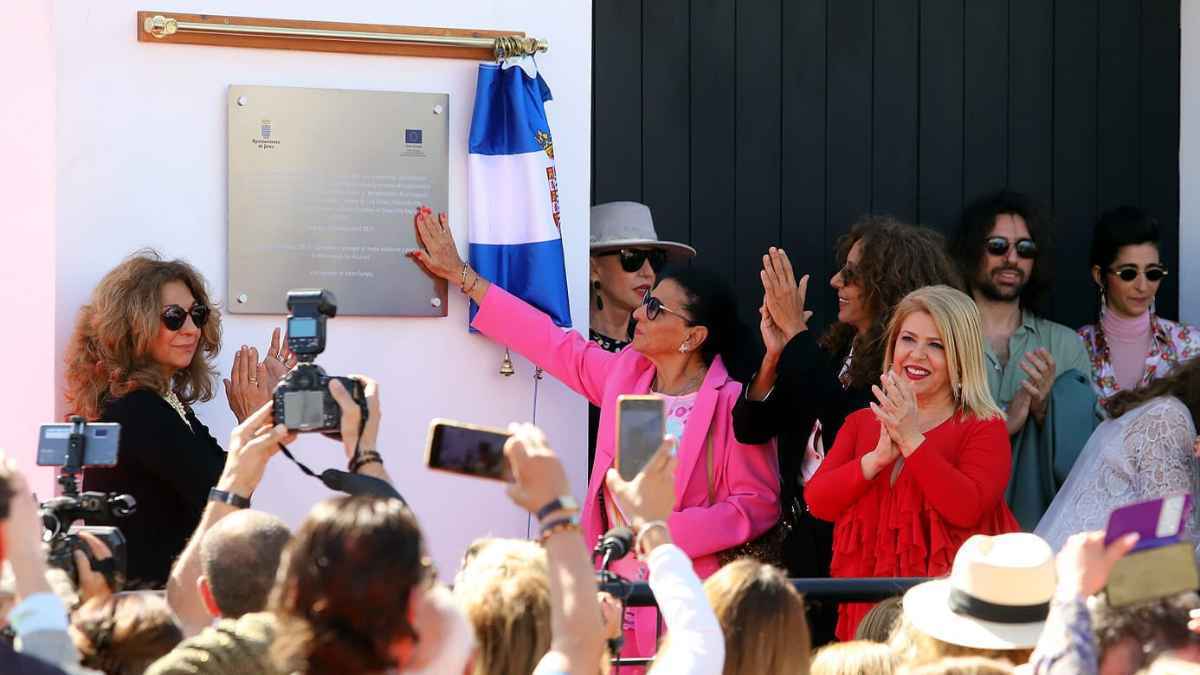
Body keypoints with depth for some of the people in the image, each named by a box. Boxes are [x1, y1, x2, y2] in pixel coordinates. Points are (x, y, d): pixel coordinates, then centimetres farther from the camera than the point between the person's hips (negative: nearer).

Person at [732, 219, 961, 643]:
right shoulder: (835, 349, 9)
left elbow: (842, 420, -26)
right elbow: (751, 429, 9)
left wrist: (795, 332, -16)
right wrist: (774, 355, -8)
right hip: (808, 541, 7)